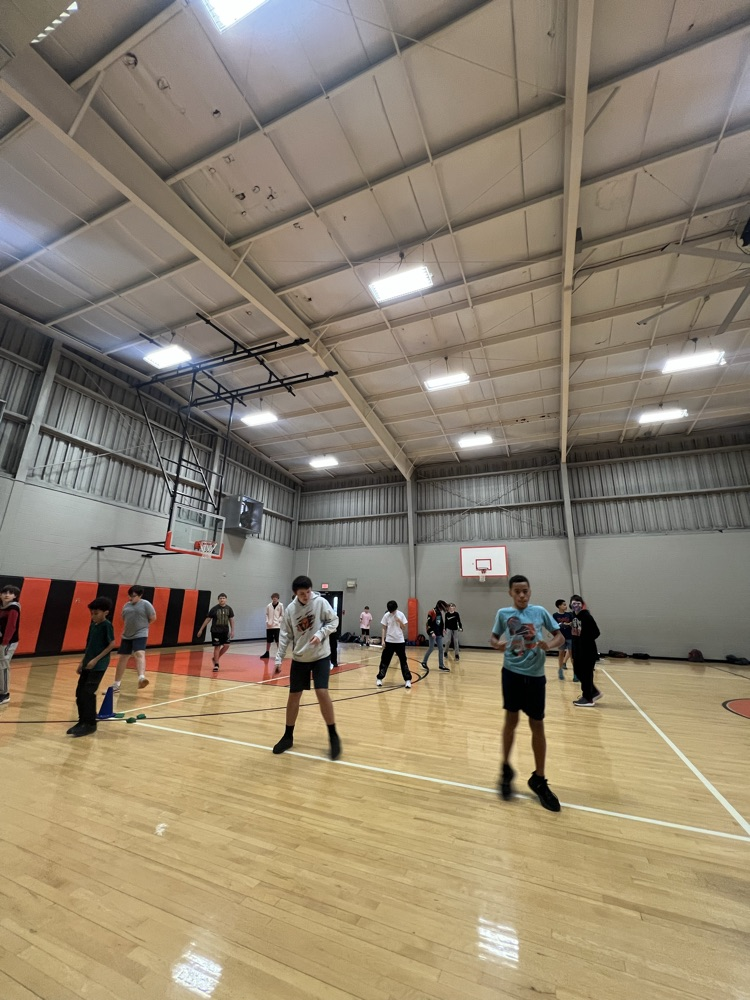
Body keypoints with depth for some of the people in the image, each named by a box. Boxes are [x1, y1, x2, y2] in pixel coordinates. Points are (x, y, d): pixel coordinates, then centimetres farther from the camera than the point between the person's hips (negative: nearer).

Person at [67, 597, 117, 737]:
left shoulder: (107, 625, -13)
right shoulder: (92, 625, 10)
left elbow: (112, 644, -16)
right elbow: (89, 646, 17)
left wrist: (96, 660, -17)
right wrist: (82, 662, 15)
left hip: (99, 665, -8)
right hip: (88, 664, 8)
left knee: (88, 693, -8)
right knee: (79, 693, 10)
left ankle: (90, 724, 4)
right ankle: (82, 721, 24)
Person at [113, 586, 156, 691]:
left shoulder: (146, 604, -7)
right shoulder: (126, 606, 11)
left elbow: (153, 618, -4)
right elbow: (125, 620, 23)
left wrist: (142, 625, 5)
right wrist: (127, 629, 9)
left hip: (140, 635, -6)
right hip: (126, 636, 6)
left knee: (140, 654, -25)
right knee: (122, 658, 13)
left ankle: (141, 677, -42)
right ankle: (116, 684, 28)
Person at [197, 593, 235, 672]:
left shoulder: (229, 608, -1)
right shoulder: (214, 609, -9)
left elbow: (231, 619, 6)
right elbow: (207, 619, -3)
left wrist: (232, 631, 2)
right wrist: (201, 630, -2)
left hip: (225, 631, 3)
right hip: (215, 631, -3)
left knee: (226, 645, -2)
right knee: (217, 647, 0)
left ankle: (215, 658, 21)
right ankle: (216, 664, 12)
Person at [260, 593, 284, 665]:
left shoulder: (280, 605, -4)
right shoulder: (268, 606, 2)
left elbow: (282, 615, -1)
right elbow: (267, 615, 9)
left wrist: (277, 622, -13)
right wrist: (267, 622, -5)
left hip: (277, 626, -3)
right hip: (269, 626, 3)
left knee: (278, 640, -4)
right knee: (268, 640, 14)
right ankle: (267, 653, 29)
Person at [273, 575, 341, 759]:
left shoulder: (320, 602, -14)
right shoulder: (290, 609, -6)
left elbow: (333, 621, -6)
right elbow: (285, 635, 0)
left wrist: (321, 634, -22)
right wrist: (279, 659, -1)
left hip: (321, 656, -3)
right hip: (299, 658, 3)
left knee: (322, 692, -12)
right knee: (293, 695, 8)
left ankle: (333, 736, 7)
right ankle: (288, 736, 29)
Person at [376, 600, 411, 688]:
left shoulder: (401, 614, -4)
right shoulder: (386, 615, -4)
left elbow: (404, 628, 0)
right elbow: (383, 628, 1)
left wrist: (399, 621, -16)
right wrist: (383, 640, -5)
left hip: (400, 641, 0)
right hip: (389, 641, 0)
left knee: (403, 661, 2)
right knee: (385, 660, 4)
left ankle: (408, 680, 9)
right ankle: (379, 678, 17)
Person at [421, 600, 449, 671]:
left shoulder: (441, 613, 9)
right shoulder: (432, 612, -15)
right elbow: (428, 623, -17)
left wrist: (443, 629, 12)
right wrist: (431, 632, -21)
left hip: (439, 634, 7)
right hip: (433, 634, -7)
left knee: (441, 649, 6)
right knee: (431, 649, 0)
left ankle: (441, 665, 13)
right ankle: (424, 662, 18)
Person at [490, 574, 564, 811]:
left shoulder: (540, 611, -3)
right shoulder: (503, 613, -4)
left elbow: (560, 636, 3)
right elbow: (493, 637, 6)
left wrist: (549, 645, -18)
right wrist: (497, 644, -17)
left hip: (535, 675, 1)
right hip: (512, 673, -1)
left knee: (537, 726, 9)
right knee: (511, 720, 7)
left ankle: (539, 779, 27)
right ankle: (506, 769, 29)